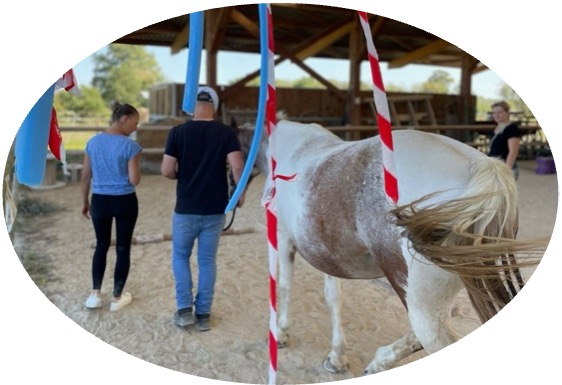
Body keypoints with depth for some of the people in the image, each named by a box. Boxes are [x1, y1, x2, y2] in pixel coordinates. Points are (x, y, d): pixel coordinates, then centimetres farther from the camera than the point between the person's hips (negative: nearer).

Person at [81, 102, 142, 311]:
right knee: (123, 248, 9)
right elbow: (134, 180, -14)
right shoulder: (130, 146, -14)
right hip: (124, 202, -4)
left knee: (101, 246, 19)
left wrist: (84, 202, 15)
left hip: (99, 201, 4)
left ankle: (95, 294, 17)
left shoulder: (93, 142, 1)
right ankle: (117, 297, 18)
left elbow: (85, 177, 5)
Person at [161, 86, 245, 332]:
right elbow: (237, 167, -15)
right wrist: (240, 192, 0)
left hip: (185, 209, -1)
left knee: (180, 256, 19)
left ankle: (184, 309, 15)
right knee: (207, 261, 13)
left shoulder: (178, 132, -5)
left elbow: (167, 171, -8)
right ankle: (203, 314, 19)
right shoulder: (227, 133, -4)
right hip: (215, 210, 1)